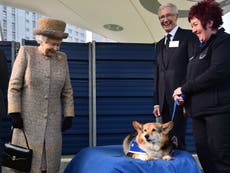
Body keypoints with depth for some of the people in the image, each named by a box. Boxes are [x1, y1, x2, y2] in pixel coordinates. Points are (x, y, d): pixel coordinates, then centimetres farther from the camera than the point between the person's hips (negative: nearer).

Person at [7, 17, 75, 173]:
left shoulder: (62, 58, 5)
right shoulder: (26, 52, -4)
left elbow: (67, 91, 10)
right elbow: (14, 86, -5)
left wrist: (69, 116, 5)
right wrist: (14, 113, -11)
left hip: (53, 122, 3)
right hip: (28, 120, -3)